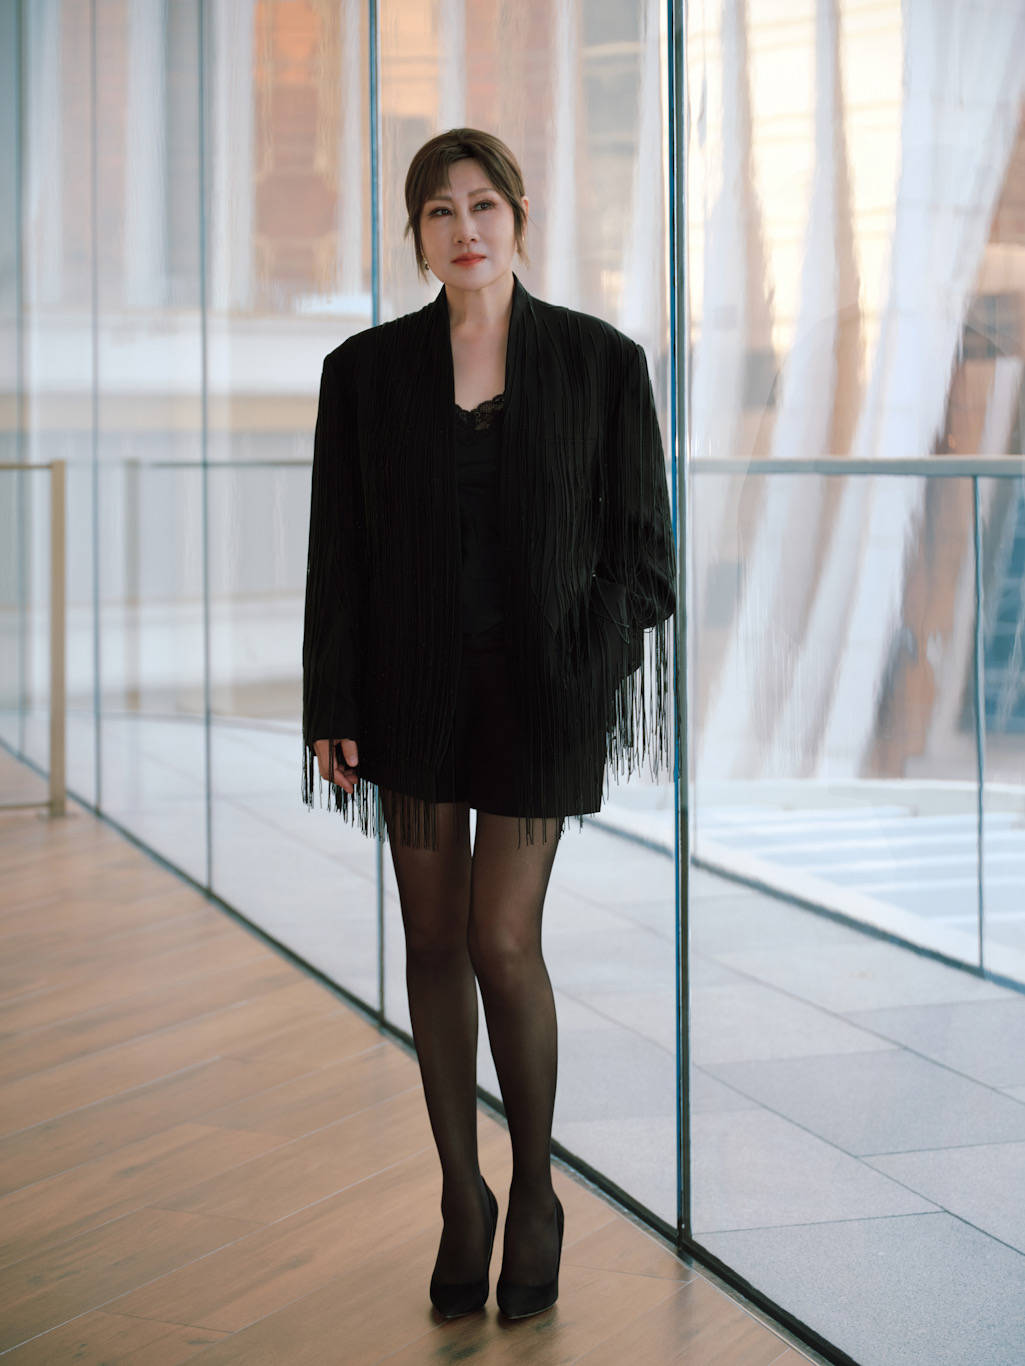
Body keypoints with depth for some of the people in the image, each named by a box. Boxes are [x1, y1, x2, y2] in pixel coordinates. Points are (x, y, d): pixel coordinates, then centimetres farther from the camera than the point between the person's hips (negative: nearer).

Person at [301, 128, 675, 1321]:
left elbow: (637, 537, 2)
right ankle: (461, 1195, 22)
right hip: (415, 681, 2)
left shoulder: (599, 360, -3)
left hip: (540, 684, -2)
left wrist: (606, 669, -6)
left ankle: (536, 1191, 14)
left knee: (503, 941, -8)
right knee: (434, 938, 7)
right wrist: (332, 709, -1)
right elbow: (338, 550, 3)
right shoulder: (367, 369, 1)